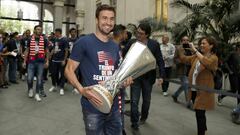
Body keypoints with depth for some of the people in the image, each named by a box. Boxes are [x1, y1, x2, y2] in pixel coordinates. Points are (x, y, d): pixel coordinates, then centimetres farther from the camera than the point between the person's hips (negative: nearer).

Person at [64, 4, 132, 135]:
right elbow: (69, 70, -9)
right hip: (93, 107, -6)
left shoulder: (115, 46, 10)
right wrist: (81, 89, -26)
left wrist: (126, 78, -2)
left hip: (114, 106, 6)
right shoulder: (83, 42, -10)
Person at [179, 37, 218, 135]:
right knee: (198, 112, 22)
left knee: (200, 113, -4)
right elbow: (184, 59, 11)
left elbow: (206, 63, -31)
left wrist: (195, 50, -29)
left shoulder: (213, 58, -10)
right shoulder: (196, 56, 9)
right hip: (194, 89, 7)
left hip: (204, 90, -7)